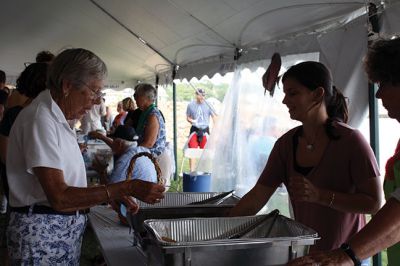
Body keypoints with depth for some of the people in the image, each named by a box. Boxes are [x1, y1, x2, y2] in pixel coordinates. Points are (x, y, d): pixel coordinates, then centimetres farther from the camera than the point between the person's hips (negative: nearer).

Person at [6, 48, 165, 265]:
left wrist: (112, 197, 3)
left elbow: (67, 184, 10)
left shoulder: (57, 119, 12)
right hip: (42, 233, -9)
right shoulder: (39, 119, -18)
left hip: (67, 231, 9)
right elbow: (60, 197, -24)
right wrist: (127, 188, -26)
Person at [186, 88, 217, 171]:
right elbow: (188, 117, 13)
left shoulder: (208, 105, 0)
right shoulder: (191, 105, 3)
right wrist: (192, 121, -10)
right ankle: (192, 171, 0)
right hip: (194, 130, 0)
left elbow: (214, 116, 5)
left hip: (205, 130, 0)